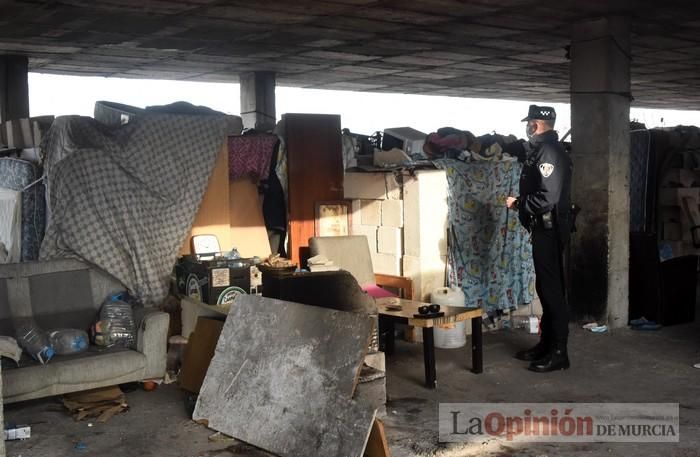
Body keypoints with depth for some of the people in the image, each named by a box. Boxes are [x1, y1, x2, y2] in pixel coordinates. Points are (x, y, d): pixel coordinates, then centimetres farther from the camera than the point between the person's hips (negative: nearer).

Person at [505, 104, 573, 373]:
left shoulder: (549, 152, -18)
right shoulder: (539, 149, 13)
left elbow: (548, 197, -26)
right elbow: (520, 148, 38)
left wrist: (518, 204, -12)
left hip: (550, 229, -10)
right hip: (544, 228, 10)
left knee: (552, 289, -7)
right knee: (545, 287, 14)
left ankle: (558, 353, -2)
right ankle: (546, 345, 23)